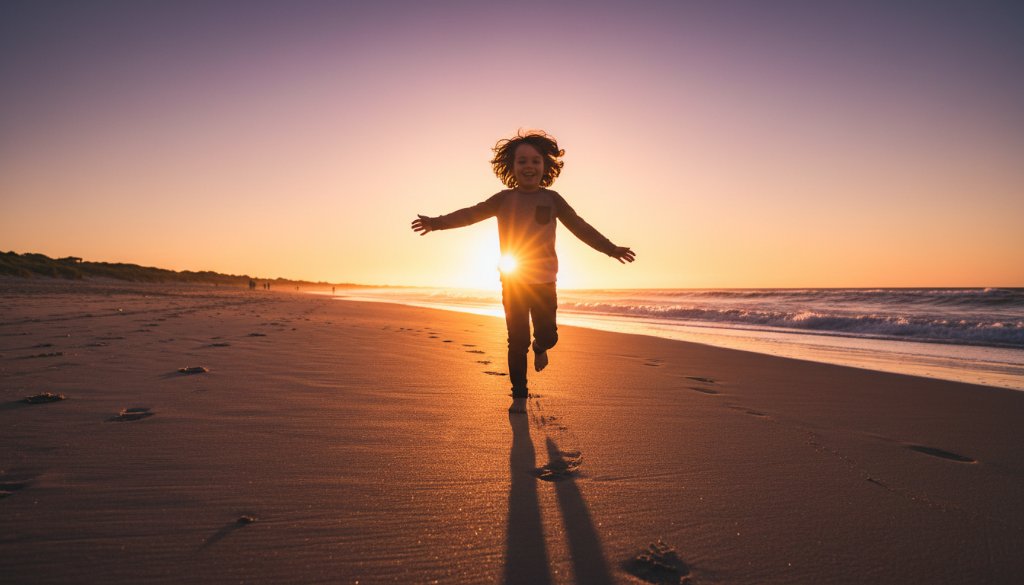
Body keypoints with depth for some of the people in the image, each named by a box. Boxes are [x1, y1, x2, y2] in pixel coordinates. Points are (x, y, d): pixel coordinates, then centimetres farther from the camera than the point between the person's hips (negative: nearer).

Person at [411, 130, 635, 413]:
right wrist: (437, 222, -19)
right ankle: (519, 396, 13)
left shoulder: (552, 199, 3)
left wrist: (611, 249, -1)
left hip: (544, 282, 1)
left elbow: (580, 227, 4)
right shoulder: (504, 199, 1)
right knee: (517, 341, 1)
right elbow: (471, 214, -7)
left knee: (548, 335, -1)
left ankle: (539, 348, 38)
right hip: (512, 282, -1)